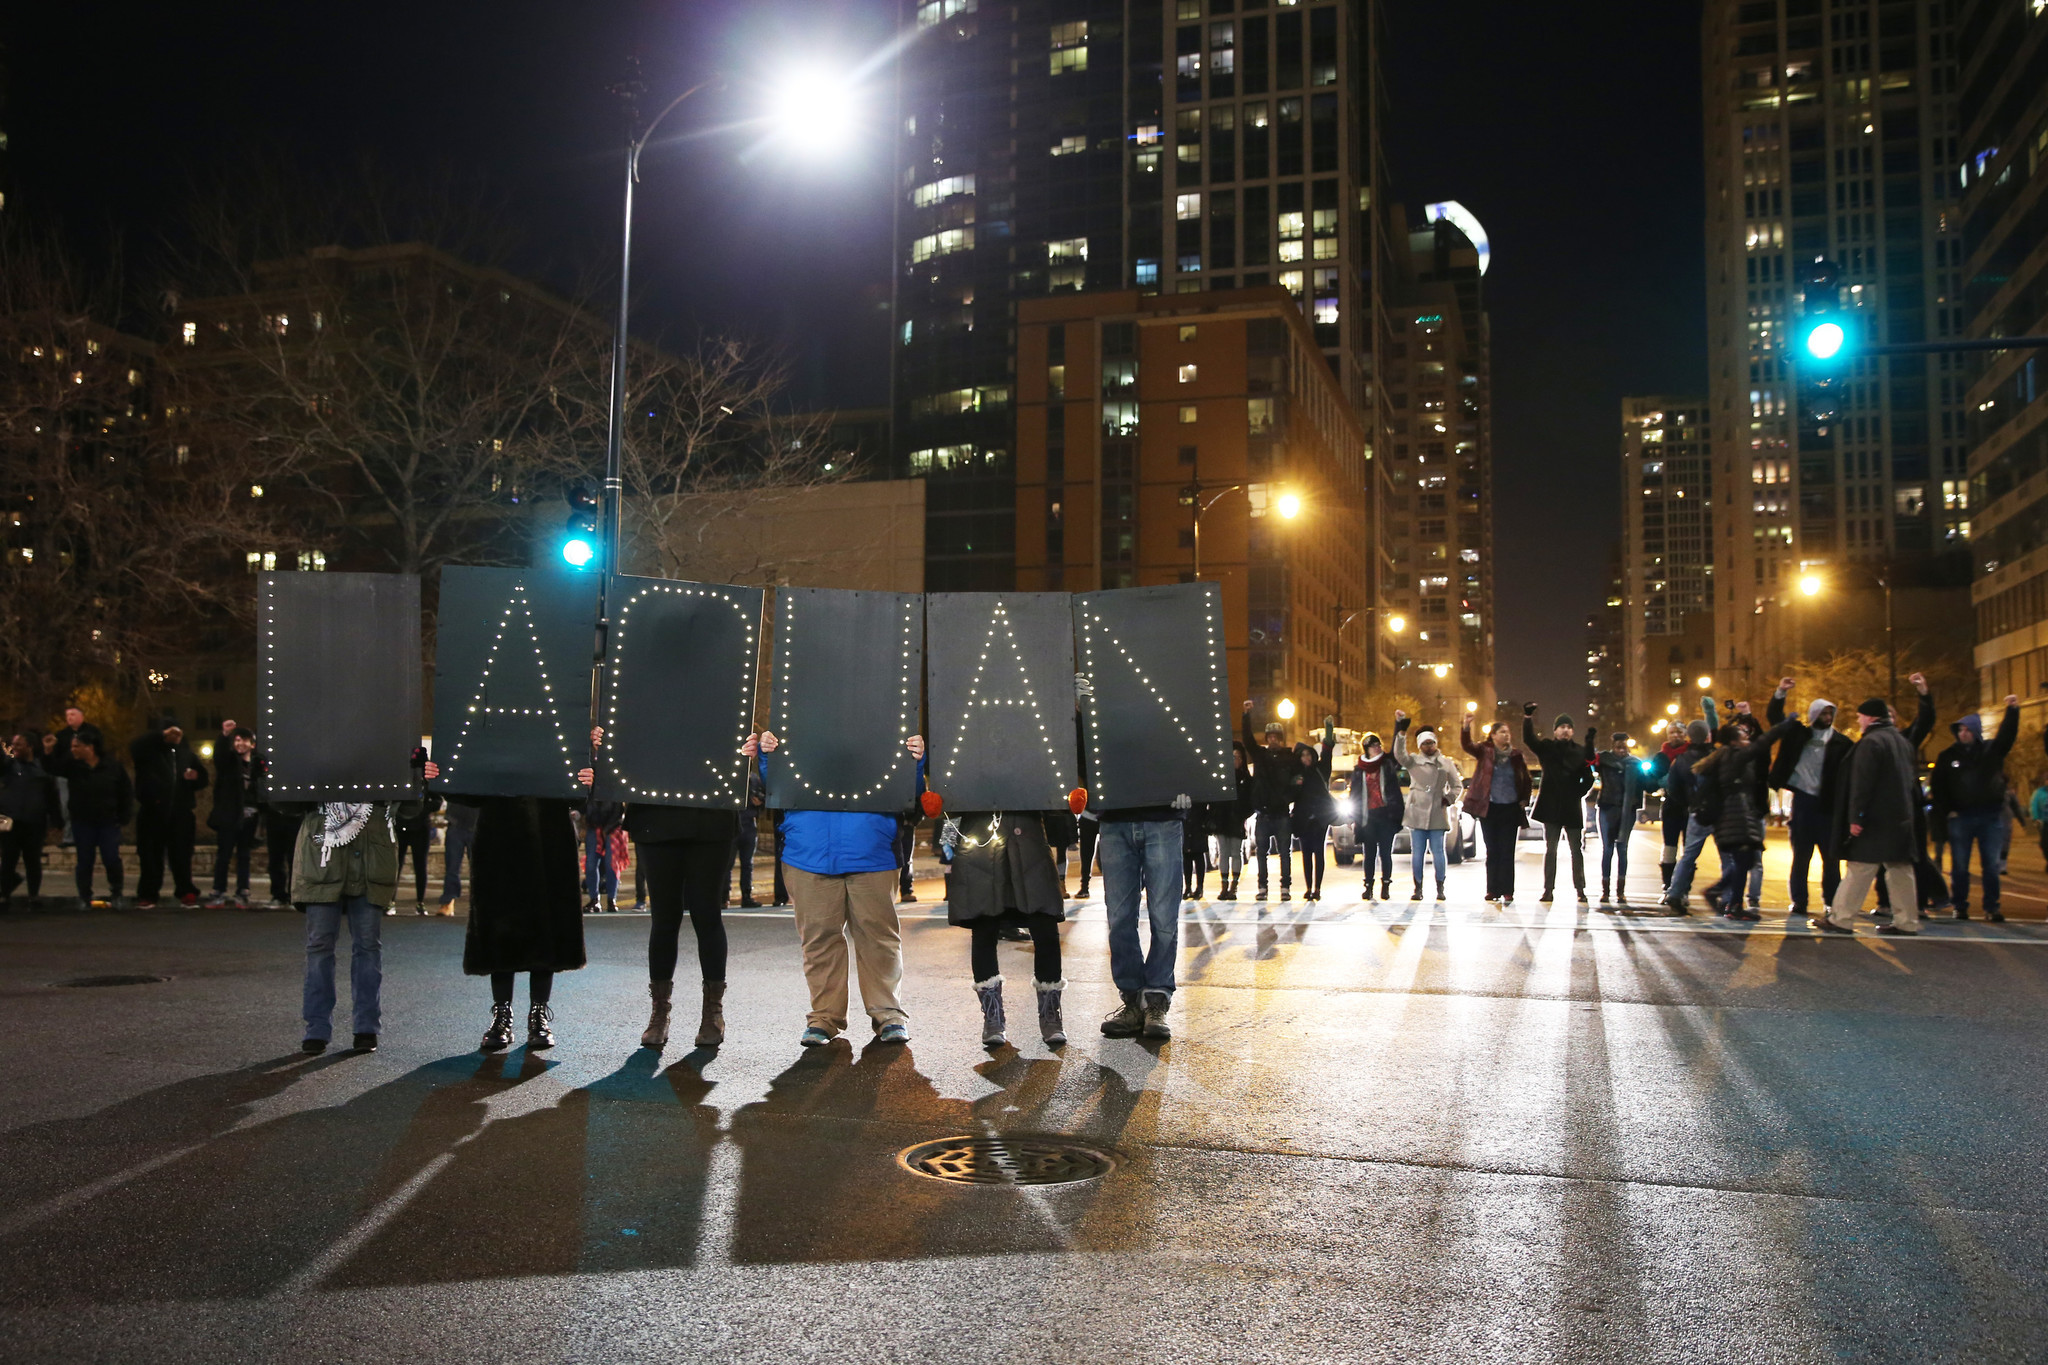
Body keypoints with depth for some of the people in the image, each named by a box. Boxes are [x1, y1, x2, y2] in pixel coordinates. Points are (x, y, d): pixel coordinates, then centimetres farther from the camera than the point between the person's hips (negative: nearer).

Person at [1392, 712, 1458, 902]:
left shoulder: (1446, 763, 12)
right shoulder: (1413, 761, 8)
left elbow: (1456, 785, 16)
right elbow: (1399, 755, -13)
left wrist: (1450, 798, -3)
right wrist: (1401, 732, -24)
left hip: (1438, 814, 0)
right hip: (1417, 812, 0)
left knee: (1438, 851, 0)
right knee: (1417, 851, 1)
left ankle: (1440, 888, 7)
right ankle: (1418, 888, 6)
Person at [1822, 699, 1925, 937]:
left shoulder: (1871, 742, -12)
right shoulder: (1902, 741, 16)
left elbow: (1862, 783, -18)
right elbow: (1912, 781, 21)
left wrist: (1856, 817, -18)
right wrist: (1909, 808, 23)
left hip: (1876, 819, -9)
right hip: (1901, 817, 9)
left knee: (1859, 870, -8)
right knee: (1900, 870, 10)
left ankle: (1841, 919, -7)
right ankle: (1907, 922, 11)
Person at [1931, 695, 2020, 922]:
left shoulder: (1991, 751, 5)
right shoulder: (1948, 756, 5)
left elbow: (2007, 735, -10)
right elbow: (1938, 785, 7)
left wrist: (2012, 711, -25)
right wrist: (1947, 809, -2)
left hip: (1988, 817, 0)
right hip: (1960, 817, 0)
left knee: (1992, 865, 2)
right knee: (1959, 866, 2)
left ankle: (1991, 907, 9)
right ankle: (1960, 907, 9)